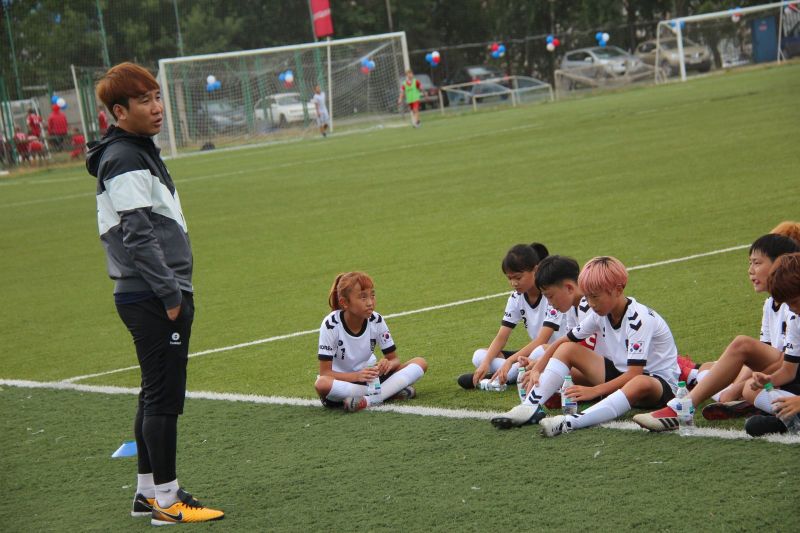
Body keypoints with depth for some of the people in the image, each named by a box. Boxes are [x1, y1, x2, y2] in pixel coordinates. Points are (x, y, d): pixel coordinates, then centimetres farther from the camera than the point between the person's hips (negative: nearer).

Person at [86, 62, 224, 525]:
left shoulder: (139, 152, 18)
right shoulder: (124, 161, -14)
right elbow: (139, 237, -21)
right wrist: (171, 293, -20)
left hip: (156, 295, 10)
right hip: (153, 298, -10)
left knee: (157, 394, 14)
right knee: (165, 396, -6)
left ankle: (149, 491, 22)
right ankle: (166, 500, -1)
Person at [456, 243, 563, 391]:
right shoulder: (516, 298, 1)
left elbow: (542, 340, -26)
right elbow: (501, 337, -3)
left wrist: (509, 361, -33)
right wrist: (486, 363, -21)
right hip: (533, 353, 7)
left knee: (541, 352, -42)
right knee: (479, 356, -5)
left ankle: (509, 375, -22)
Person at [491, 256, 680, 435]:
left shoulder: (639, 319, -23)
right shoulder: (600, 314, -2)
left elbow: (634, 373, -29)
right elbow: (564, 340, 3)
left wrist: (593, 391, -32)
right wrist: (536, 369, -11)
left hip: (660, 380, -7)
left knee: (641, 384, -45)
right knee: (568, 349, -5)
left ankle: (571, 422, -59)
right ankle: (530, 407, -23)